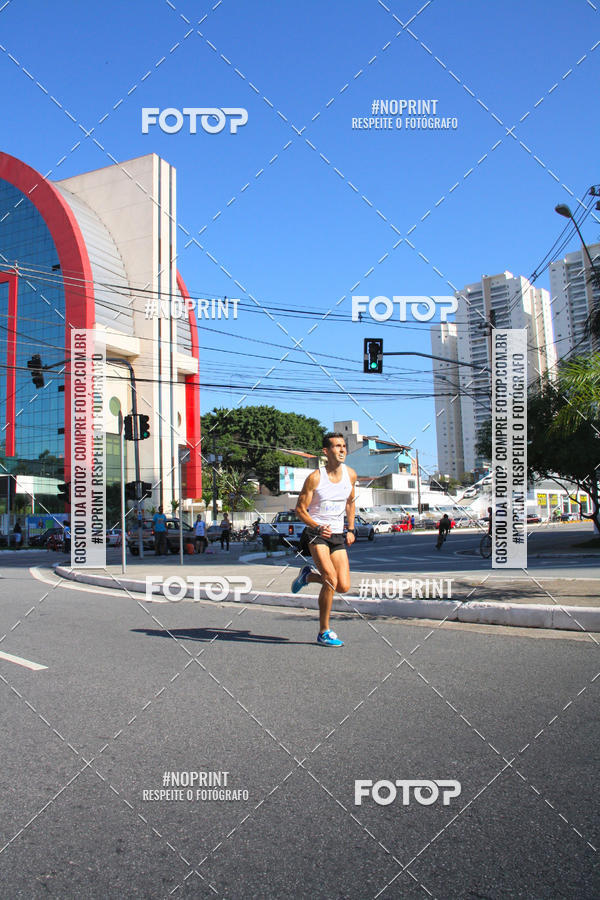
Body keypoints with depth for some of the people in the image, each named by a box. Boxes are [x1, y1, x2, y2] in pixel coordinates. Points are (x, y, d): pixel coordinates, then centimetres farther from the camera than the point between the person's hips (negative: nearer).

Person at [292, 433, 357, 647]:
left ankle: (308, 575, 27)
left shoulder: (350, 475, 4)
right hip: (316, 534, -5)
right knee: (331, 581, -18)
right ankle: (324, 632, -3)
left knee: (344, 587, -2)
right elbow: (300, 509, -7)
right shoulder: (315, 477, -12)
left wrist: (351, 529, 12)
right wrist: (318, 527, -22)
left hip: (338, 535, 5)